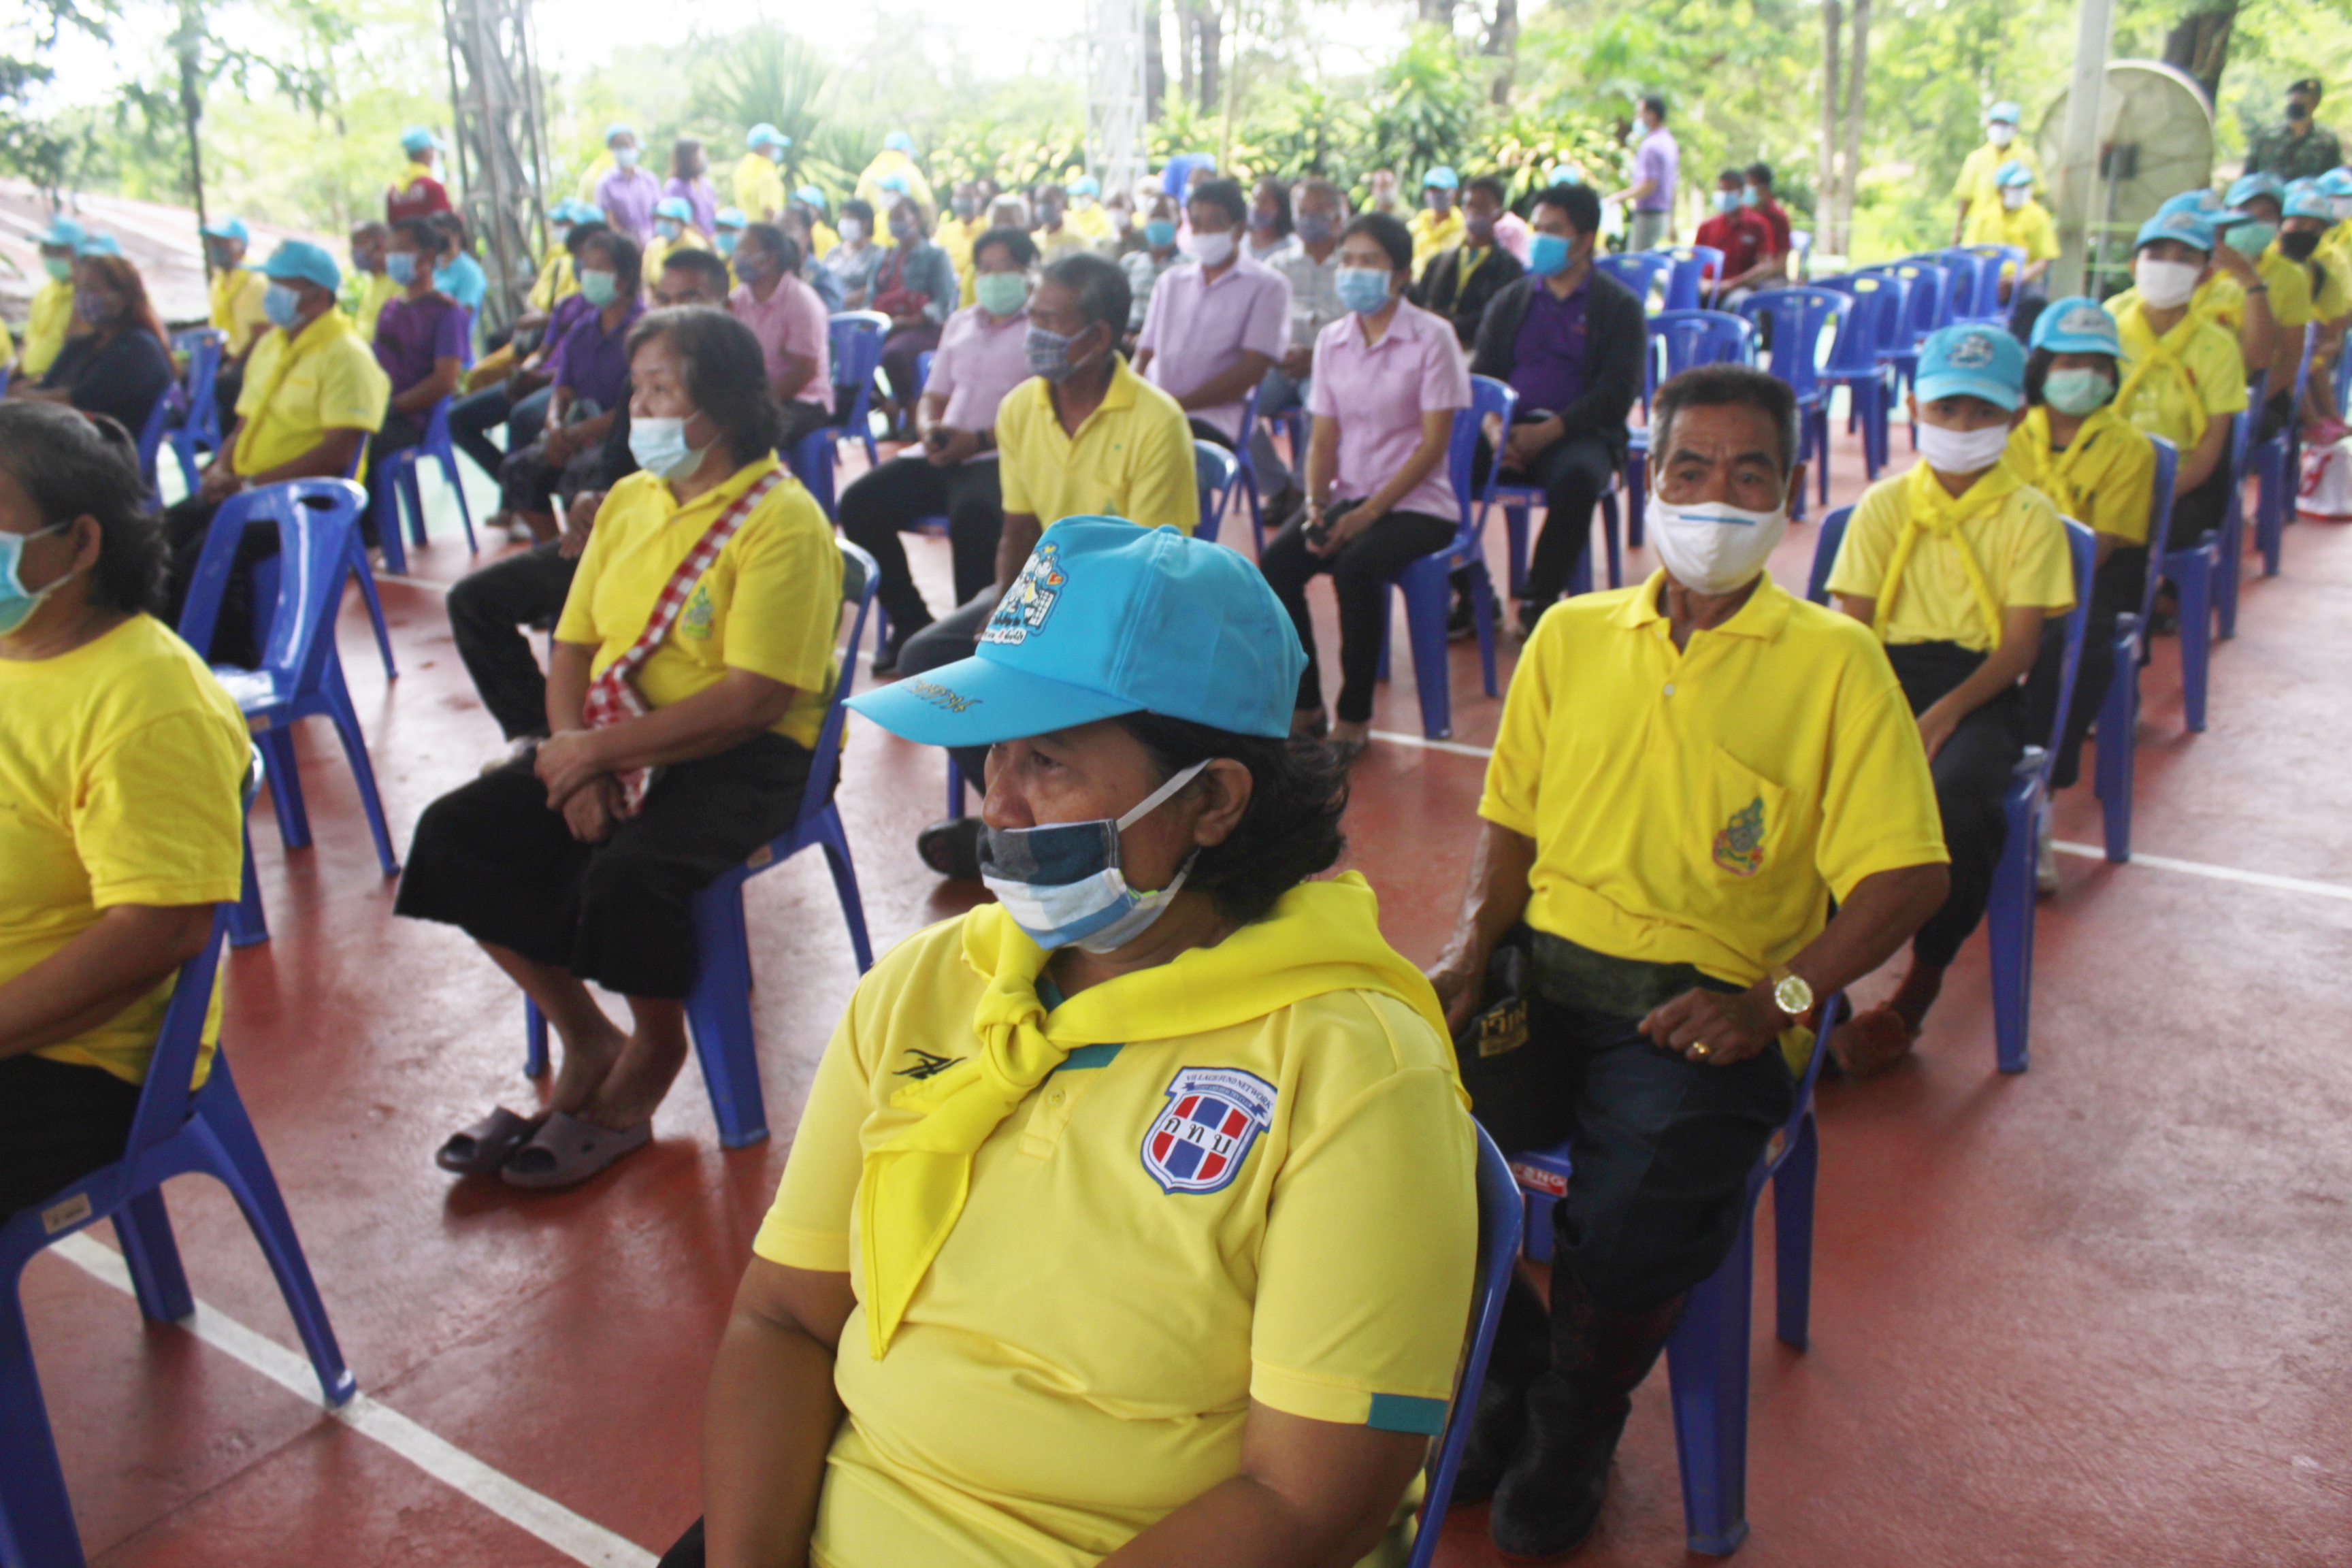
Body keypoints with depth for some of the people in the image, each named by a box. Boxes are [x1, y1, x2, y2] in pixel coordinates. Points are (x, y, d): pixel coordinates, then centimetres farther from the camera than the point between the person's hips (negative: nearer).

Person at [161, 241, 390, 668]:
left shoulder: (347, 355, -10)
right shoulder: (271, 343, 18)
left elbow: (339, 452, -19)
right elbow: (245, 423, 24)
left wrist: (253, 482, -19)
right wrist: (220, 469, 2)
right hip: (246, 490, 8)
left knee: (204, 555, -27)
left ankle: (238, 666, -13)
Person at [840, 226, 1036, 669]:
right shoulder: (959, 323, 24)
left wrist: (979, 440, -17)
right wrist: (929, 429, 1)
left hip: (1000, 456, -7)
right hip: (943, 454, 7)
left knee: (972, 515, -38)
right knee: (858, 503, -13)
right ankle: (910, 622, -2)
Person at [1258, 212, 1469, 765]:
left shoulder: (1431, 337, -6)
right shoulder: (1331, 340, 9)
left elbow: (1433, 444, -11)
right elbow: (1324, 437, 9)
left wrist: (1369, 512, -19)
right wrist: (1316, 505, -10)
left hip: (1417, 502, -5)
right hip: (1348, 493, 5)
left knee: (1356, 566, -33)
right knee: (1275, 564, -21)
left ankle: (1355, 718, -16)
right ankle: (1304, 705, -7)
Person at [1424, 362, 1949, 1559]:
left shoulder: (1834, 661, 4)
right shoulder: (1572, 635, 15)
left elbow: (1905, 875, -1)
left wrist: (1778, 1000, -14)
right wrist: (1470, 947, -1)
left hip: (1706, 1003, -3)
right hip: (1546, 967, 3)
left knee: (1632, 1221, -28)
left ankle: (1577, 1424, 10)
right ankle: (1503, 1375, 11)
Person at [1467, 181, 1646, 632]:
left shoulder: (1620, 306, 6)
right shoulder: (1510, 301, 20)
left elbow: (1617, 394, -5)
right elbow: (1481, 375, 12)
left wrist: (1547, 432, -18)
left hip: (1579, 433, -4)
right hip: (1508, 430, 4)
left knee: (1577, 477, -38)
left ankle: (1539, 600, -20)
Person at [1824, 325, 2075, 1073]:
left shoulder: (2029, 516, 6)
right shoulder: (1884, 505, 11)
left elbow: (2020, 644, -3)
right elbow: (1852, 625, 4)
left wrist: (1947, 711, -20)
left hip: (1980, 686, -2)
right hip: (1887, 674, 2)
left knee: (1960, 799, -34)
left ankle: (1916, 995, -10)